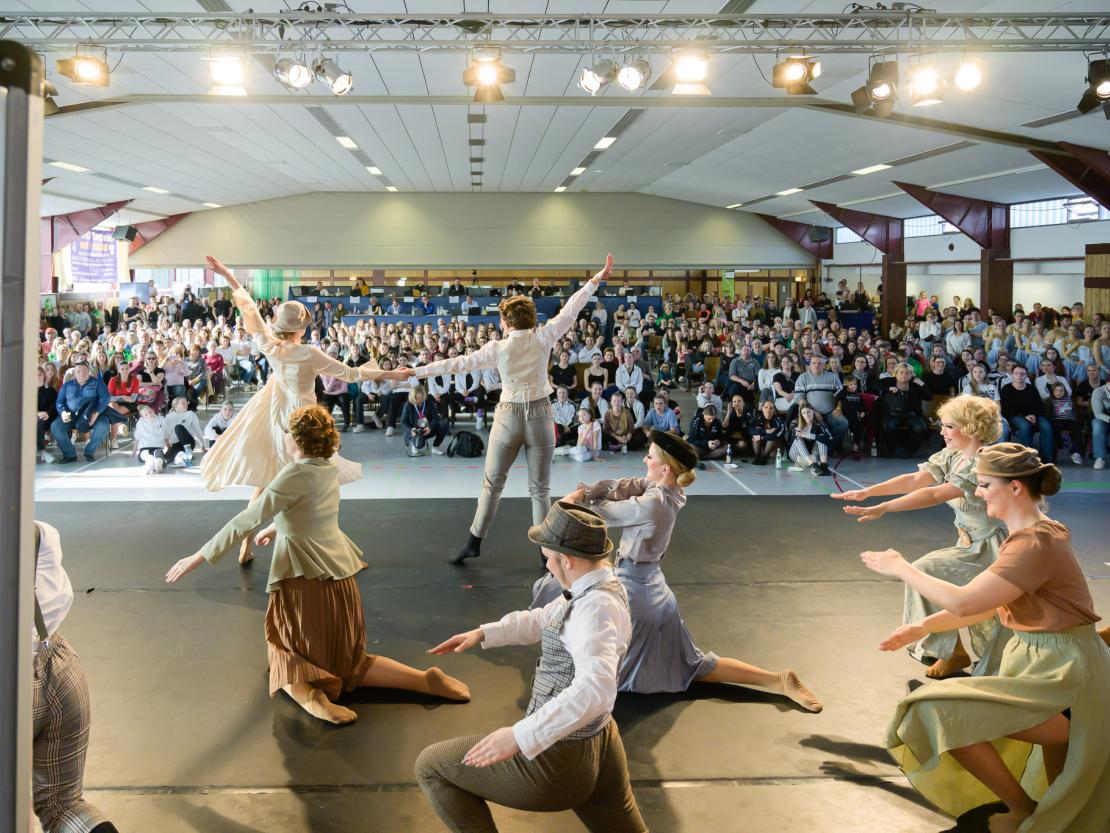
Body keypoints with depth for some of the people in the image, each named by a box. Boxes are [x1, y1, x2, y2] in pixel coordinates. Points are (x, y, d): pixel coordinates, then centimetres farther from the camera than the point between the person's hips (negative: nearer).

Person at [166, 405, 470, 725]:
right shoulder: (329, 469, 6)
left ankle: (309, 695, -21)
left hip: (303, 581, -6)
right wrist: (275, 528, 40)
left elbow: (247, 520, -19)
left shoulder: (296, 475, -15)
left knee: (287, 661, 13)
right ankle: (425, 679, -3)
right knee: (348, 662, 17)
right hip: (341, 577, 7)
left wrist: (199, 557, -15)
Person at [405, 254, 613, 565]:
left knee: (492, 483, 13)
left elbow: (457, 363, -6)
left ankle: (474, 542, 19)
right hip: (540, 414, 1)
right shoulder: (543, 338, -6)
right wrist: (597, 279, 5)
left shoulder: (498, 348, -7)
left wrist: (416, 371, 1)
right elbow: (570, 309, -2)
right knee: (540, 489, 8)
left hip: (509, 416, -1)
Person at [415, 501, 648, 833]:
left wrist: (520, 736, -43)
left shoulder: (596, 608, -26)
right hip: (598, 747, 10)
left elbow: (595, 690, -41)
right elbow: (542, 620, 21)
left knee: (431, 765, 6)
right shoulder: (597, 589, 3)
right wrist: (483, 633, 15)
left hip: (558, 758, -9)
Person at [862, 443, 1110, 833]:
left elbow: (963, 602, -29)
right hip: (1040, 659, 10)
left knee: (941, 713, -18)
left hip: (1061, 672, -10)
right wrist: (925, 626, 2)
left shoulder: (1034, 544, -24)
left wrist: (902, 570, -16)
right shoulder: (1031, 533, 9)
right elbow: (987, 603, 12)